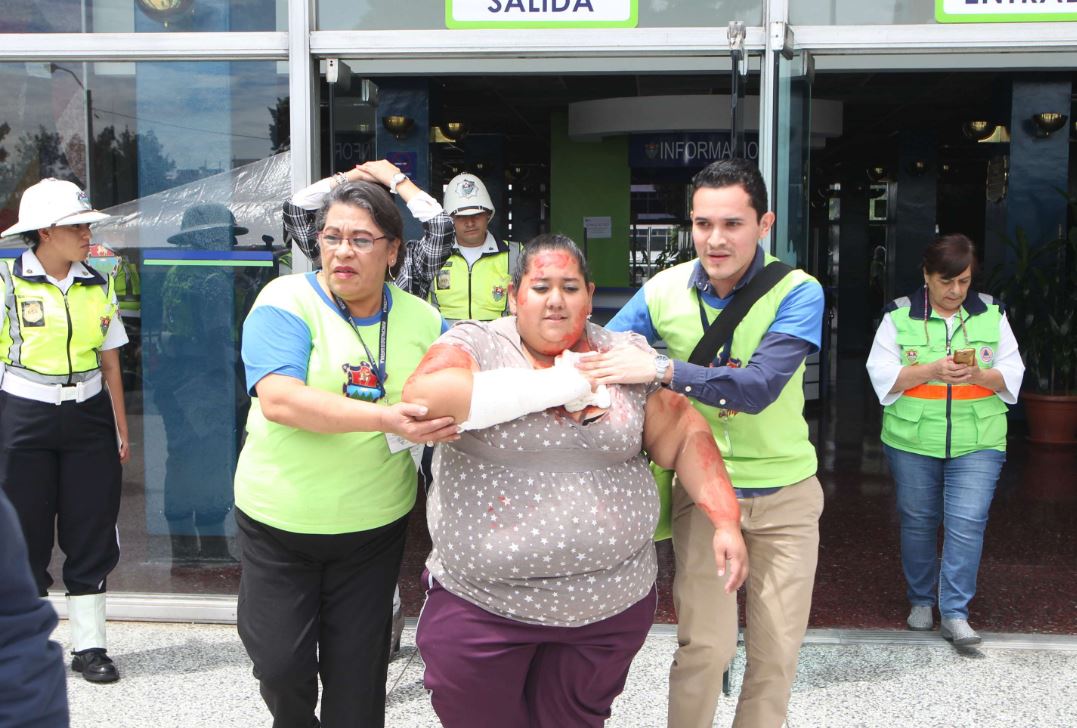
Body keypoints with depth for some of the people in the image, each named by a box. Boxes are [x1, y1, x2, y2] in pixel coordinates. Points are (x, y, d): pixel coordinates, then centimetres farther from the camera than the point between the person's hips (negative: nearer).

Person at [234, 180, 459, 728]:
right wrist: (384, 418, -36)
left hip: (374, 527, 2)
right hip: (279, 522, -2)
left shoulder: (422, 320, 0)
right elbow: (279, 399, -26)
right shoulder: (287, 301, -11)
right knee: (280, 664, 7)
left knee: (357, 673, 12)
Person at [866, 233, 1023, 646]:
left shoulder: (991, 314, 5)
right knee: (918, 521, 10)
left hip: (977, 442, 0)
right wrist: (931, 371, -19)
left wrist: (980, 375, -16)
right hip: (913, 441, 0)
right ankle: (921, 602, 28)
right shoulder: (900, 316, -1)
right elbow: (881, 373, -6)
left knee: (967, 523, -8)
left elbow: (1012, 374, 5)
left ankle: (955, 614, 0)